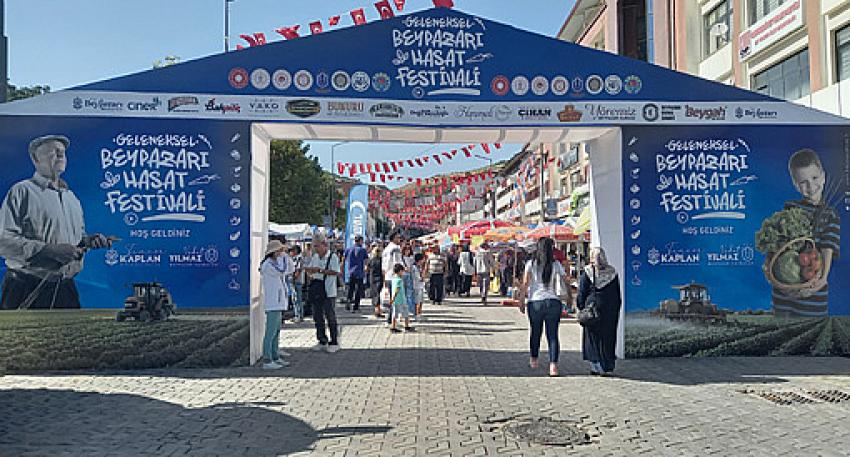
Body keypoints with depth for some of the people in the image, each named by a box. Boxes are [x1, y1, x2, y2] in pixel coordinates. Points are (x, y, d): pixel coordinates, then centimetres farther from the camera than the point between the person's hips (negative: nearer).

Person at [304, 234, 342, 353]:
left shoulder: (333, 257, -9)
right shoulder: (315, 257, 12)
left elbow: (336, 272, -20)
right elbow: (310, 269, 23)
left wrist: (320, 270, -22)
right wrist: (310, 270, 0)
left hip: (328, 292, -7)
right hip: (316, 290, 7)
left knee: (330, 317, 1)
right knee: (318, 317, 11)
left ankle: (334, 342, 10)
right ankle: (322, 341, 22)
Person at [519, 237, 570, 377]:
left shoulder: (531, 264, 2)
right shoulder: (556, 265, 3)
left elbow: (525, 284, -3)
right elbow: (564, 284, 0)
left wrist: (521, 301, 1)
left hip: (535, 302, 1)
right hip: (553, 302, -1)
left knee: (535, 332, 17)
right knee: (553, 334, 0)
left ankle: (534, 360, 32)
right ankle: (553, 365, -8)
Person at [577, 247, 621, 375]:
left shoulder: (587, 272, -5)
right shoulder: (612, 272, 4)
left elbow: (582, 293, -3)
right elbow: (618, 294, 9)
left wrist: (581, 308, 4)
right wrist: (616, 309, 16)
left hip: (592, 308, -3)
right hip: (610, 310, 3)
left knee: (593, 336, 5)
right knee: (608, 336, 10)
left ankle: (597, 366, 2)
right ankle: (608, 365, 13)